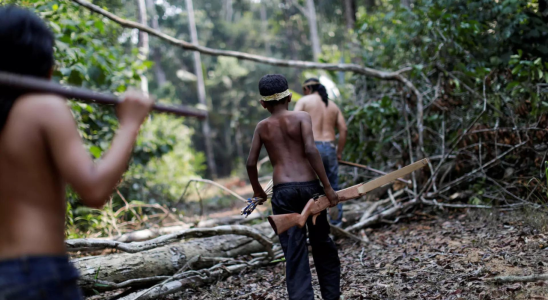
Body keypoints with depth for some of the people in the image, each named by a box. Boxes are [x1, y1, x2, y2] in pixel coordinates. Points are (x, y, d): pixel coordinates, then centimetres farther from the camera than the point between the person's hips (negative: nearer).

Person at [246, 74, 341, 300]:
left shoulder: (262, 127, 10)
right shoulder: (301, 117, 2)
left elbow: (251, 163, 7)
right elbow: (310, 150, -11)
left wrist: (257, 190, 24)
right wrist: (327, 186, -9)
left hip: (283, 191, 1)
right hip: (309, 186, -1)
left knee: (294, 252, 3)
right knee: (322, 243, 17)